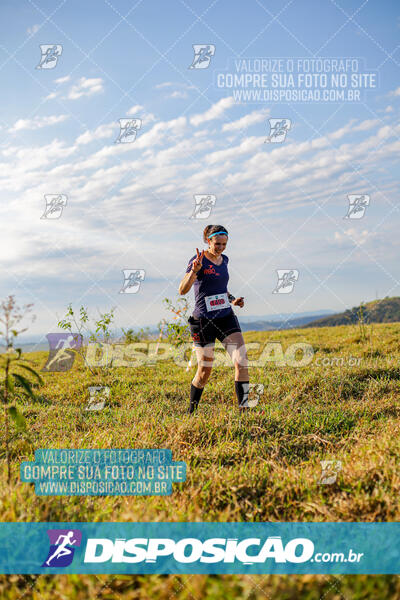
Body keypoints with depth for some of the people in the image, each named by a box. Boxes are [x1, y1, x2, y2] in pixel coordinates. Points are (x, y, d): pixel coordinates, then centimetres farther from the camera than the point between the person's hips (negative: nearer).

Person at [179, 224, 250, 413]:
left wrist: (232, 299, 11)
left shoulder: (224, 259, 11)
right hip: (203, 320, -5)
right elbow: (182, 290, -20)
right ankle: (192, 412, 25)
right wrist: (194, 270, -35)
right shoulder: (198, 260, -10)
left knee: (241, 362, -10)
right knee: (205, 370, 3)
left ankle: (244, 409, -3)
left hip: (226, 317, 6)